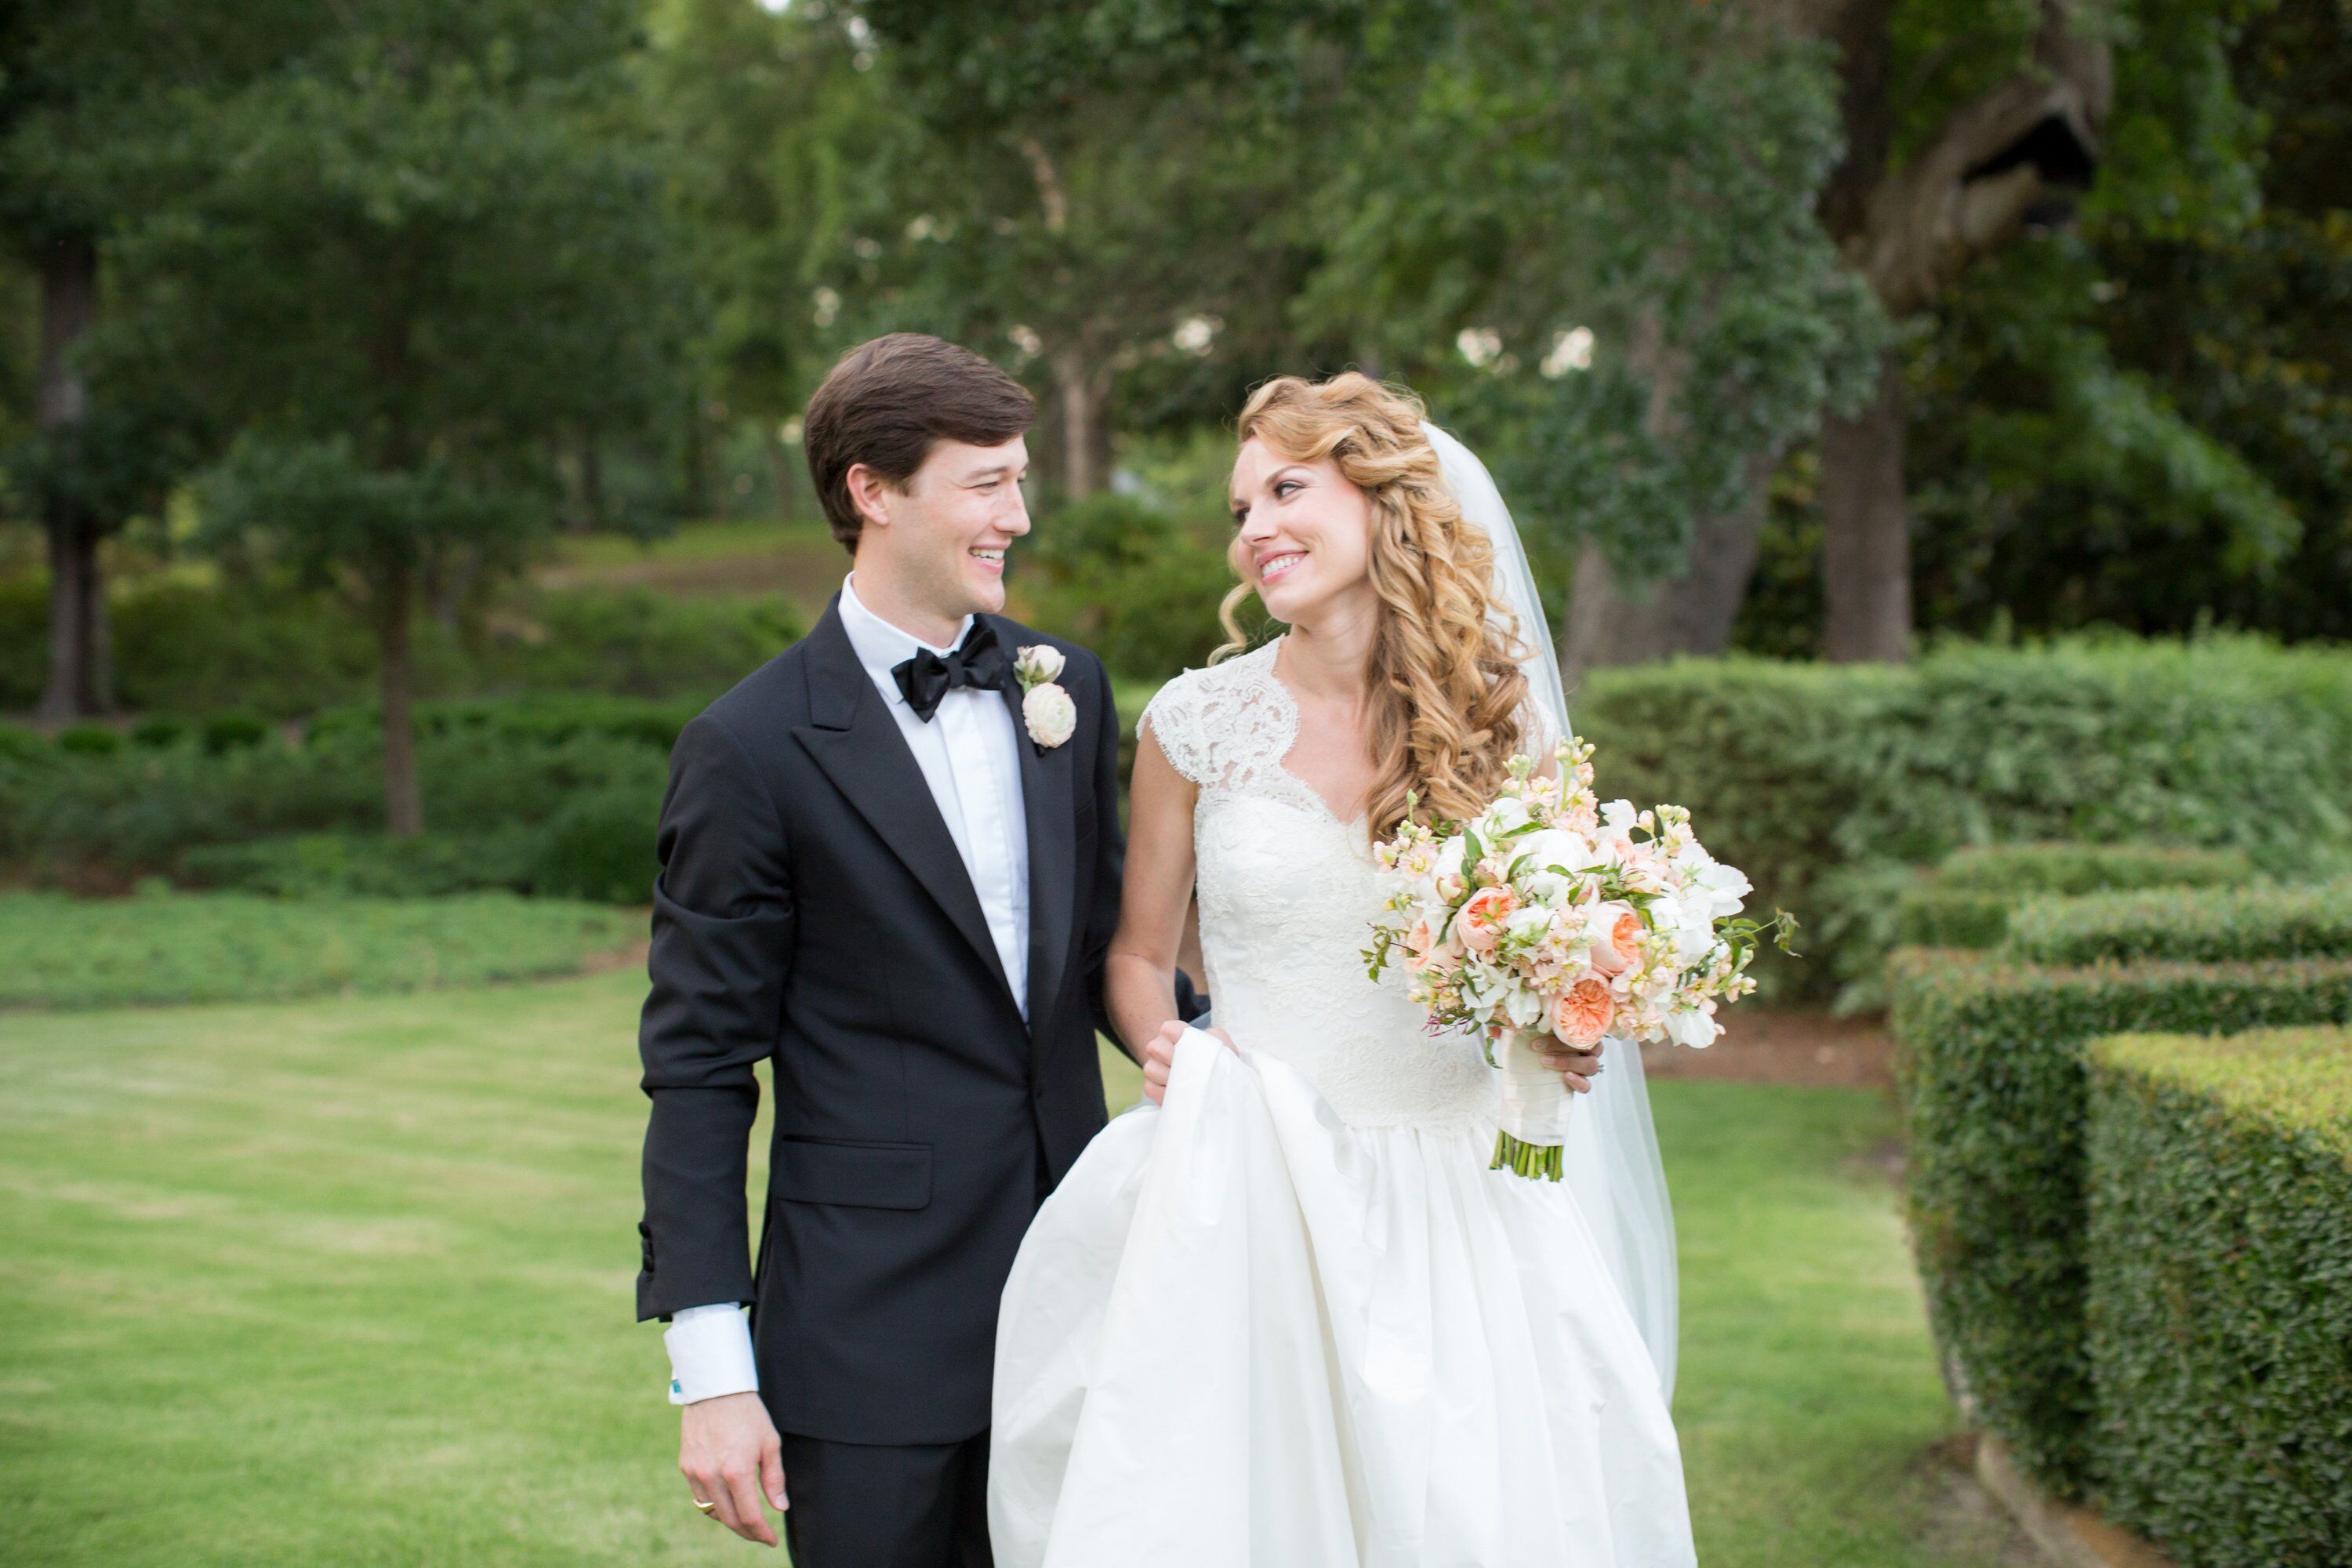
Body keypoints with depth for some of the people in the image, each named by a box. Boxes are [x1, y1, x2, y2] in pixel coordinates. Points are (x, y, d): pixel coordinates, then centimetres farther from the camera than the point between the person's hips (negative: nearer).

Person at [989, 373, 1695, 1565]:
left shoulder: (1503, 717, 1)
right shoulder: (1197, 725, -1)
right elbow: (1137, 953, 10)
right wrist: (1168, 1045, -10)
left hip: (1459, 1197, 1)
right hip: (1253, 1194, -1)